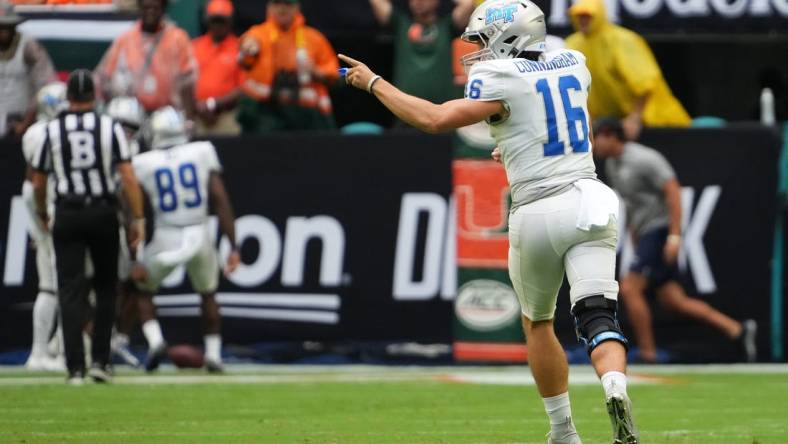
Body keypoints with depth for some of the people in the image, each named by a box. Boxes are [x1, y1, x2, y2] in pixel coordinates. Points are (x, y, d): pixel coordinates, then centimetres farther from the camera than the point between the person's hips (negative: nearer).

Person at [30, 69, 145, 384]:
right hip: (103, 212, 0)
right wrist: (138, 219, -3)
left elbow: (38, 183, 7)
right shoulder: (110, 128, -2)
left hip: (67, 216, 0)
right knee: (105, 287, 14)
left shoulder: (52, 131, 0)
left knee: (71, 290, 2)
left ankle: (75, 367, -4)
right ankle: (100, 360, 10)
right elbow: (128, 177, -8)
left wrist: (41, 213, 26)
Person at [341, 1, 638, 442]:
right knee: (597, 316, -8)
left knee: (538, 322, 17)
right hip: (589, 200, 4)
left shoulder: (501, 80, -7)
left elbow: (435, 119, -18)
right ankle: (616, 387, -37)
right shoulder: (574, 63, 12)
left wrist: (375, 83, -7)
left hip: (537, 212, -4)